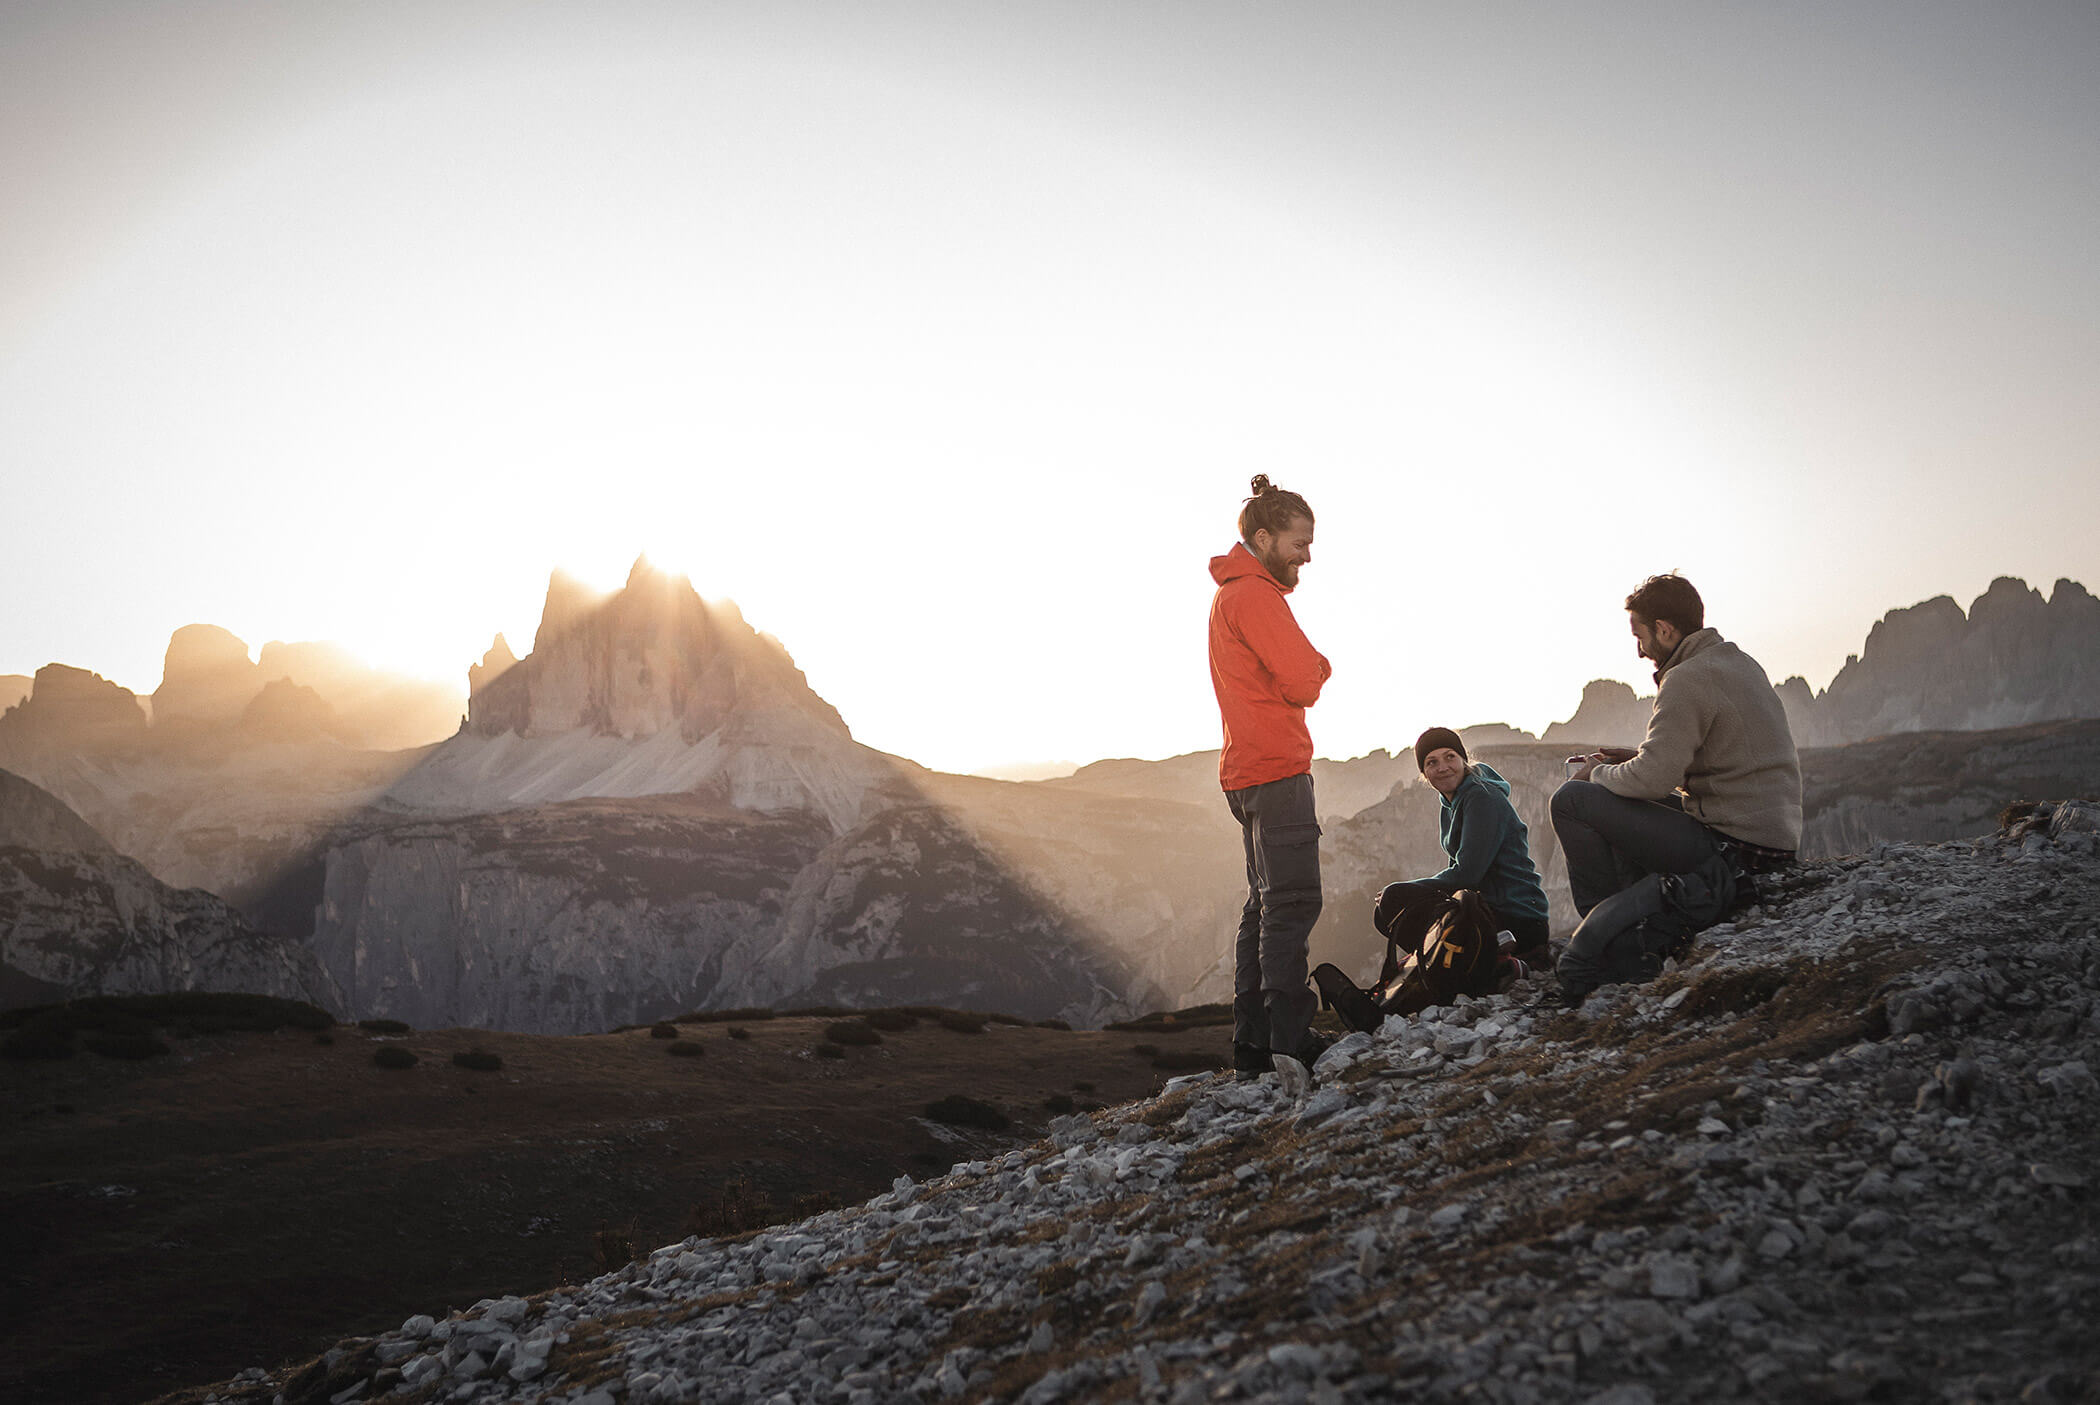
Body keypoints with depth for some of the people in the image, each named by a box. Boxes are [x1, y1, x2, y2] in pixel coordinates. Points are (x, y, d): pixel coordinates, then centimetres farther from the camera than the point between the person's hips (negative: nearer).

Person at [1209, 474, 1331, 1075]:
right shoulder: (1254, 596, -11)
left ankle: (1253, 1042, 12)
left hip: (1248, 767, 11)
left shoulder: (1230, 594, 22)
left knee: (1266, 903, 11)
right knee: (1292, 901, -12)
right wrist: (1318, 668, 2)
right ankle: (1288, 1037, -15)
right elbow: (1302, 681, -18)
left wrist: (1304, 670, 1)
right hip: (1277, 766, -11)